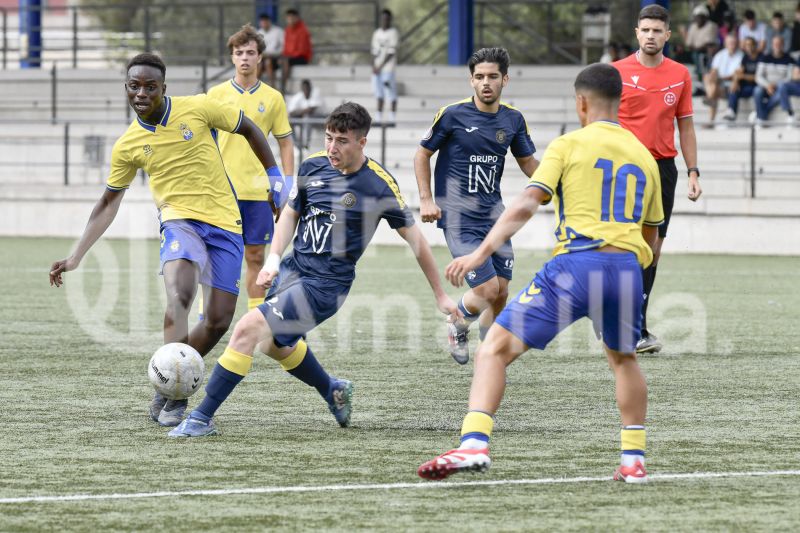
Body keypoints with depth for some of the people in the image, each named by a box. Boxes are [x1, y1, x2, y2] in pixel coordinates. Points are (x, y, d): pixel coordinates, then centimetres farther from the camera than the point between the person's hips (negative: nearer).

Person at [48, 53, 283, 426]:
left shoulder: (197, 109, -5)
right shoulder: (127, 147, 1)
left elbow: (248, 129, 9)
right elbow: (108, 203, 12)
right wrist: (75, 257, 7)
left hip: (224, 224, 1)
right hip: (180, 221, -1)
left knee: (219, 321, -5)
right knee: (178, 295, -30)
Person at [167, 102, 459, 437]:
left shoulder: (380, 185, -14)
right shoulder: (313, 166, 0)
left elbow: (414, 238, -6)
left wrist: (440, 296, -2)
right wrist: (273, 259, 3)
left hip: (326, 284, -7)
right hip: (293, 268, 7)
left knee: (248, 329, -18)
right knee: (276, 345, 23)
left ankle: (202, 419, -12)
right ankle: (333, 391, 48)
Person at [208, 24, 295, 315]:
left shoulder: (272, 98, 6)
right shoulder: (216, 94, 3)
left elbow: (285, 143, 10)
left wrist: (288, 181, 1)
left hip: (258, 190, 1)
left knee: (255, 256, 5)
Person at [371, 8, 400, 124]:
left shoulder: (393, 33, -4)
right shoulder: (377, 34, 16)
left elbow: (391, 52, -11)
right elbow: (374, 51, 14)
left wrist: (380, 66, -13)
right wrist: (373, 66, 0)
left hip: (388, 67, -6)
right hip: (377, 68, 6)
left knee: (391, 93, -6)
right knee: (379, 92, 5)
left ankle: (392, 116, -1)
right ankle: (379, 117, 5)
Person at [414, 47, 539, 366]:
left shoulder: (513, 119, 4)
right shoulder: (453, 115, -9)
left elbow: (528, 164, 15)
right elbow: (423, 154, 2)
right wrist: (426, 200, -6)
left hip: (493, 215, 5)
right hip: (458, 218, -5)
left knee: (501, 292, 3)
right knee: (486, 289, -14)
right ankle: (458, 327, 18)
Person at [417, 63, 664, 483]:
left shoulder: (568, 145, 5)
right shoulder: (644, 156, 20)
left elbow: (526, 205, -8)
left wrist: (481, 252, -12)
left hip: (575, 263, -5)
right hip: (628, 267, 5)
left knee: (495, 349, -1)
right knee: (623, 359, 31)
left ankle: (474, 444, -18)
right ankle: (633, 460, 26)